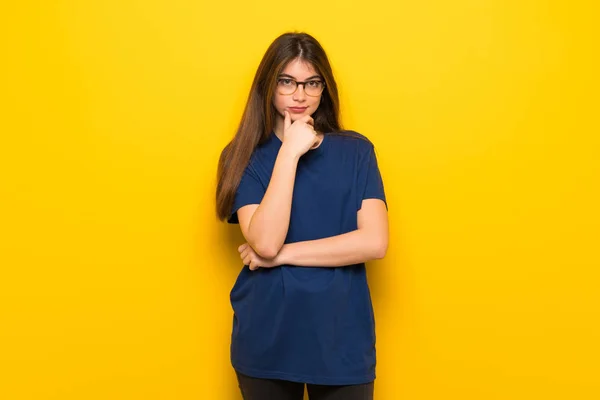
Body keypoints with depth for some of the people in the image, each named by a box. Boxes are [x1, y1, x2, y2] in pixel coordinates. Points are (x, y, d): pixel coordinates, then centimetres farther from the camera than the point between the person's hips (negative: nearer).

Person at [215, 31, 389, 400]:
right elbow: (265, 243, -16)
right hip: (266, 340, 0)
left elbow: (374, 242, -11)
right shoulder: (245, 156, -2)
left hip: (342, 338, 1)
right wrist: (289, 152, -17)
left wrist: (283, 254, -12)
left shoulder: (356, 151, 0)